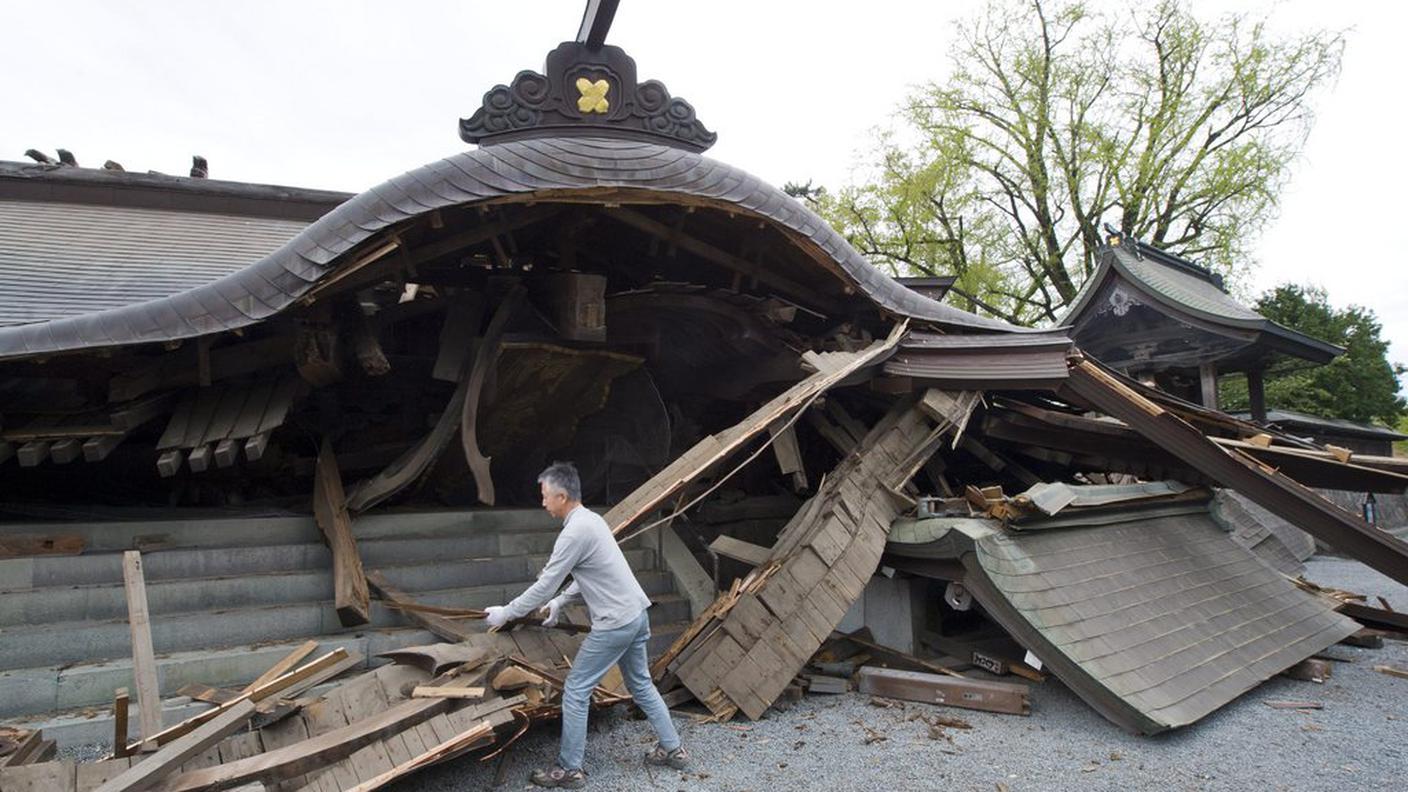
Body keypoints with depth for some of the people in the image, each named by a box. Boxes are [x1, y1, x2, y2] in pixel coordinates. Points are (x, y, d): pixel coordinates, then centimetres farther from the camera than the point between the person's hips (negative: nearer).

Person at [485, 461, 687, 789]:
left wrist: (505, 613, -4)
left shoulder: (574, 533, -20)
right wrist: (561, 602, 19)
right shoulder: (590, 519, 10)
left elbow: (544, 586, -15)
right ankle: (672, 749, 30)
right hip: (636, 614, 9)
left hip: (615, 623, -9)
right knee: (641, 685, 21)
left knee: (575, 691, 3)